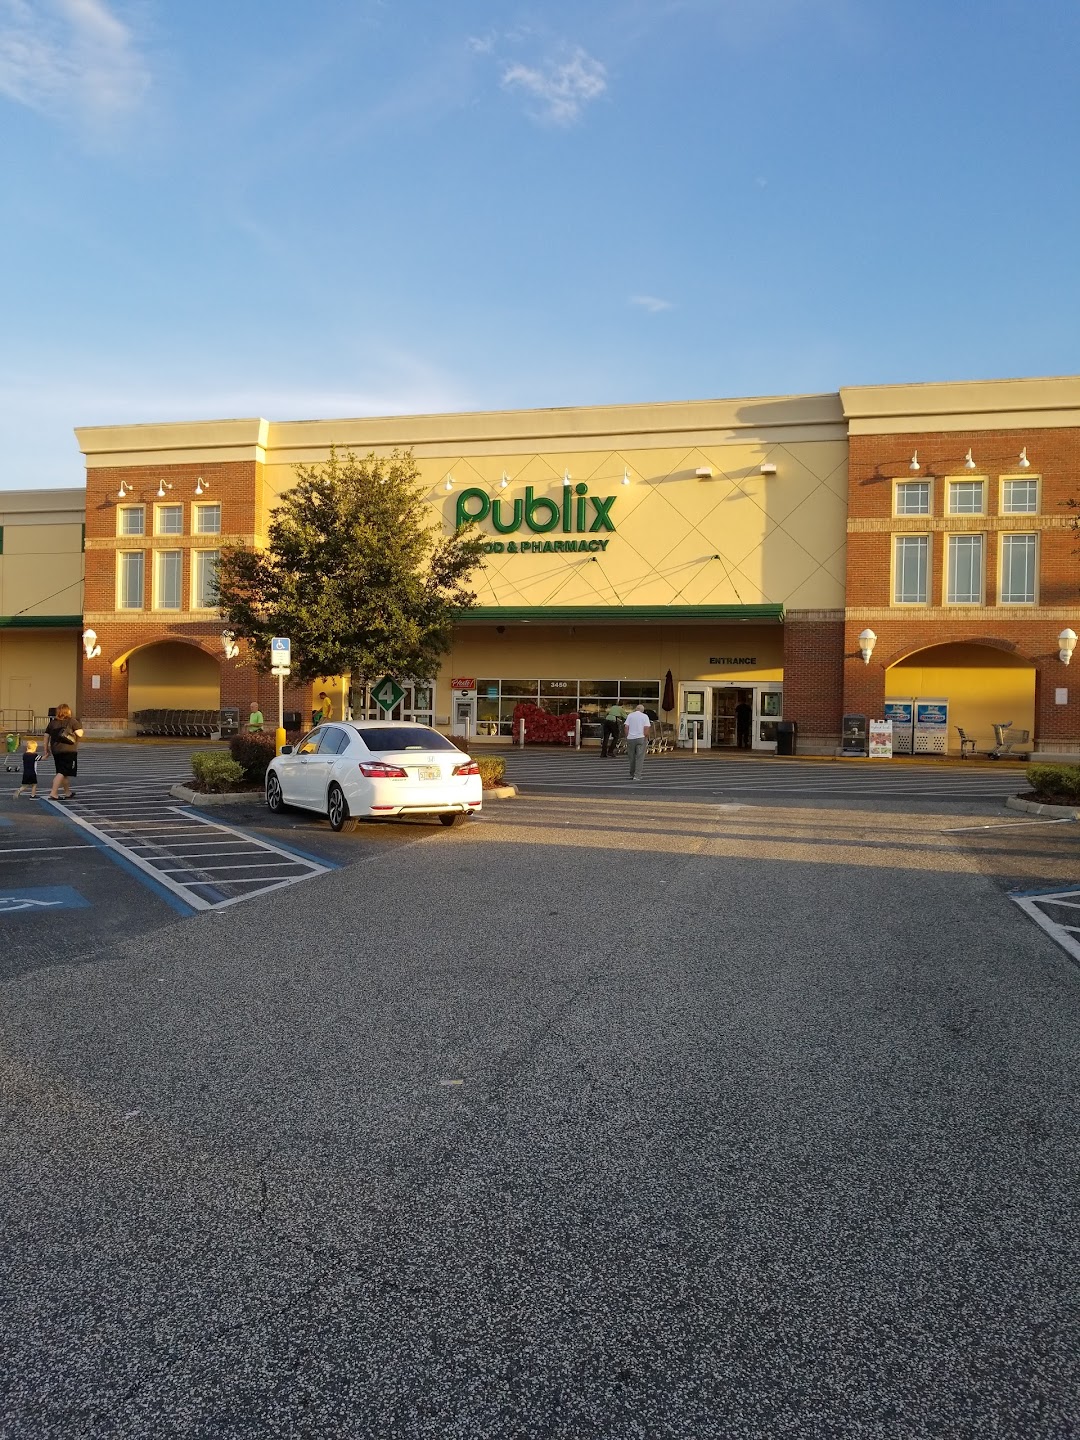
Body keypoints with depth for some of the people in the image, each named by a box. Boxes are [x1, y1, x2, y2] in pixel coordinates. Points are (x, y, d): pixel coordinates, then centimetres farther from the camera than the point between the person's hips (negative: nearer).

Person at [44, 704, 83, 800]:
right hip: (69, 750, -6)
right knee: (62, 772, -6)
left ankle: (67, 793, 29)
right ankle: (53, 793, -16)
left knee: (64, 772, 17)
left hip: (56, 750, 6)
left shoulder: (52, 722, 10)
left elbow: (46, 736, 11)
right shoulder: (72, 721, -4)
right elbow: (80, 734, -11)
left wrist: (46, 748, 19)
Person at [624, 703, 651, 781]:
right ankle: (637, 775, -7)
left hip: (630, 738, 2)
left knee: (632, 757, 14)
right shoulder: (645, 716, 2)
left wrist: (627, 737, 5)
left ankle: (632, 774, 24)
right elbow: (646, 728, -7)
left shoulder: (630, 715, 7)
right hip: (641, 738, -2)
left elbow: (626, 727, 0)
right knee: (640, 757, -1)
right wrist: (646, 738, 1)